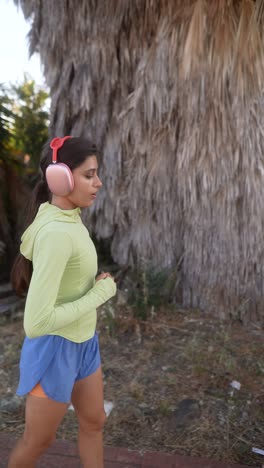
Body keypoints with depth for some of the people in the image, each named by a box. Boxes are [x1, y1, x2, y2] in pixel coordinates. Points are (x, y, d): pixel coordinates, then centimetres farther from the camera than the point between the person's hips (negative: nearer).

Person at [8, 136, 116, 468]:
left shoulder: (69, 219, -2)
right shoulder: (56, 233, -30)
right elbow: (36, 322, -32)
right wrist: (100, 293, -22)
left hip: (83, 343, 8)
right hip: (56, 349, -8)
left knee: (94, 422, 25)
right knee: (38, 441, 18)